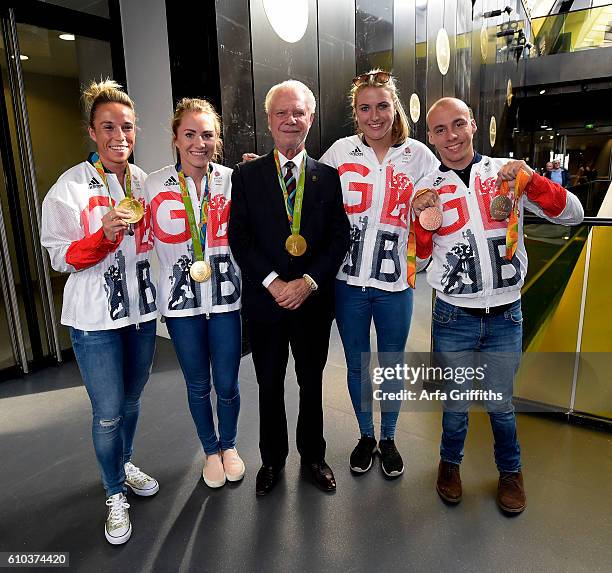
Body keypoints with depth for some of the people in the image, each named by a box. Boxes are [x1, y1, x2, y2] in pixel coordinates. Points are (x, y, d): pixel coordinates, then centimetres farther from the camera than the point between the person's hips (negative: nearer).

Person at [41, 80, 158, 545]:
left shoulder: (144, 183, 5)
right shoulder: (71, 186, -9)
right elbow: (61, 257, -10)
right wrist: (105, 234, -25)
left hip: (141, 308, 5)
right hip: (95, 318, -4)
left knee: (132, 400, 19)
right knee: (109, 413, 2)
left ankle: (124, 465, 45)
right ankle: (116, 495, 27)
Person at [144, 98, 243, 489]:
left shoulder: (233, 180, -3)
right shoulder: (155, 185, -3)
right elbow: (148, 239, 3)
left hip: (225, 296, 0)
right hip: (181, 299, 0)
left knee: (227, 384, 10)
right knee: (198, 385, 15)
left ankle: (229, 445, 39)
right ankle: (211, 450, 40)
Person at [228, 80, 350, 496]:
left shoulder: (329, 177, 3)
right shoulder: (246, 175, 1)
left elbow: (340, 238, -3)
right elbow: (239, 236, -6)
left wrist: (308, 281, -15)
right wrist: (272, 282, -16)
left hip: (314, 298, 1)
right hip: (264, 298, 0)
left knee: (311, 382, 16)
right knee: (270, 384, 14)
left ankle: (313, 454, 38)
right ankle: (272, 459, 35)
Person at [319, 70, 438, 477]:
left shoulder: (418, 156, 1)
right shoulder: (340, 153, 1)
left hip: (395, 281, 0)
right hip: (349, 280, 1)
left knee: (392, 366, 14)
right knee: (357, 365, 15)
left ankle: (389, 439, 38)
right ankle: (366, 436, 38)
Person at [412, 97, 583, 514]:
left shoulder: (508, 173, 0)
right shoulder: (428, 189, 0)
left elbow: (573, 215, -3)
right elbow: (419, 255, 5)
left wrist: (532, 180, -19)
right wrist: (420, 216, -13)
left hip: (506, 316, 0)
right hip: (454, 318, 0)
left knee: (500, 403, 16)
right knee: (455, 403, 14)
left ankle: (511, 471, 42)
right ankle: (450, 463, 41)